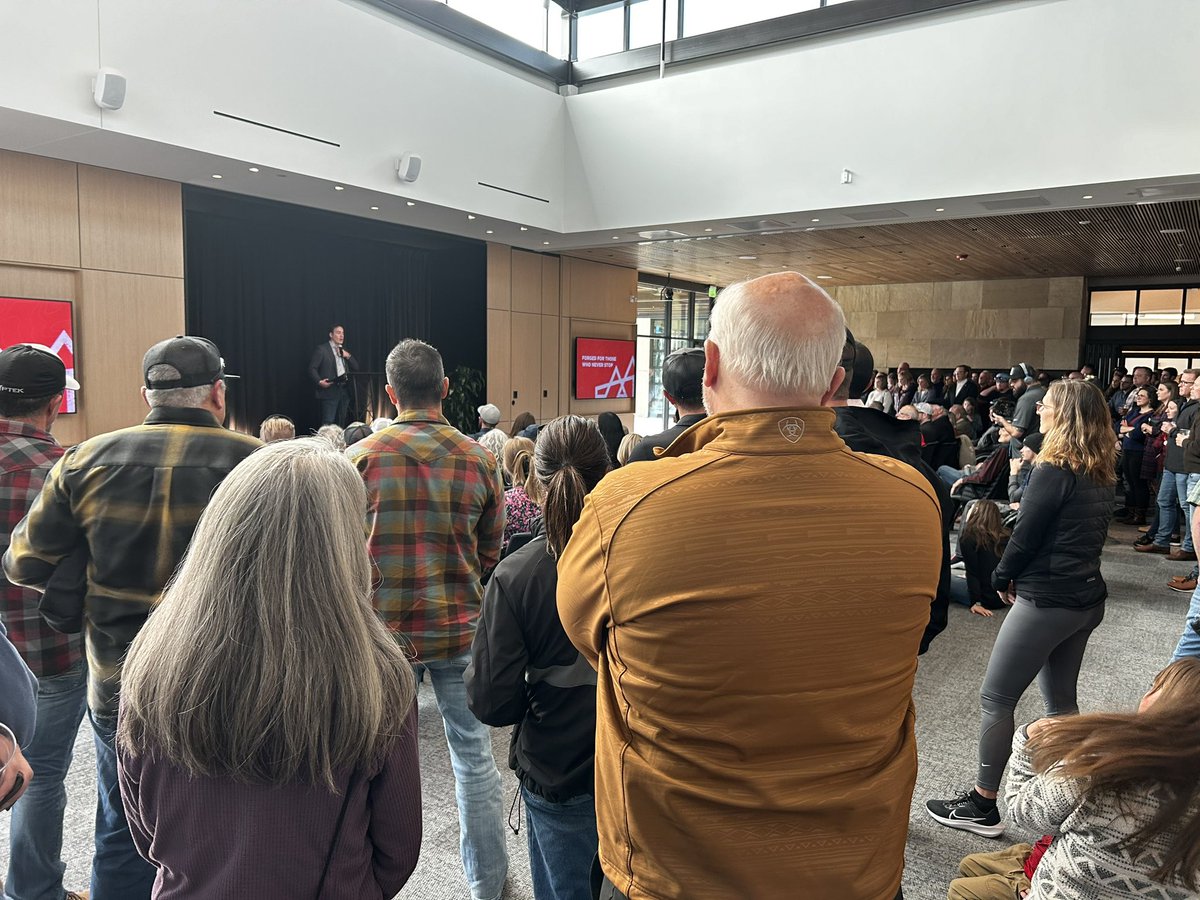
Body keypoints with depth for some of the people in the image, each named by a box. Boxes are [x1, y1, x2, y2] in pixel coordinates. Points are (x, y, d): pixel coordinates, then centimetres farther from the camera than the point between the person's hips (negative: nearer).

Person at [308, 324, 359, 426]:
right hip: (330, 391, -6)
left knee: (341, 423, 8)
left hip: (344, 392, 7)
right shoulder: (321, 349, -1)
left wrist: (348, 356, 0)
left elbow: (356, 368, 16)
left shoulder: (344, 351, 20)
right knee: (328, 423, -11)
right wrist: (319, 381, -19)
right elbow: (312, 368, -5)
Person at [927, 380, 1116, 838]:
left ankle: (983, 806, 9)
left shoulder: (1054, 471, -18)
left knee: (996, 698, 1)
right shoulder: (1101, 474, 8)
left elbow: (1025, 535, -15)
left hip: (1045, 601, -9)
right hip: (1086, 598, 9)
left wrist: (1004, 578, 4)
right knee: (1060, 700, 20)